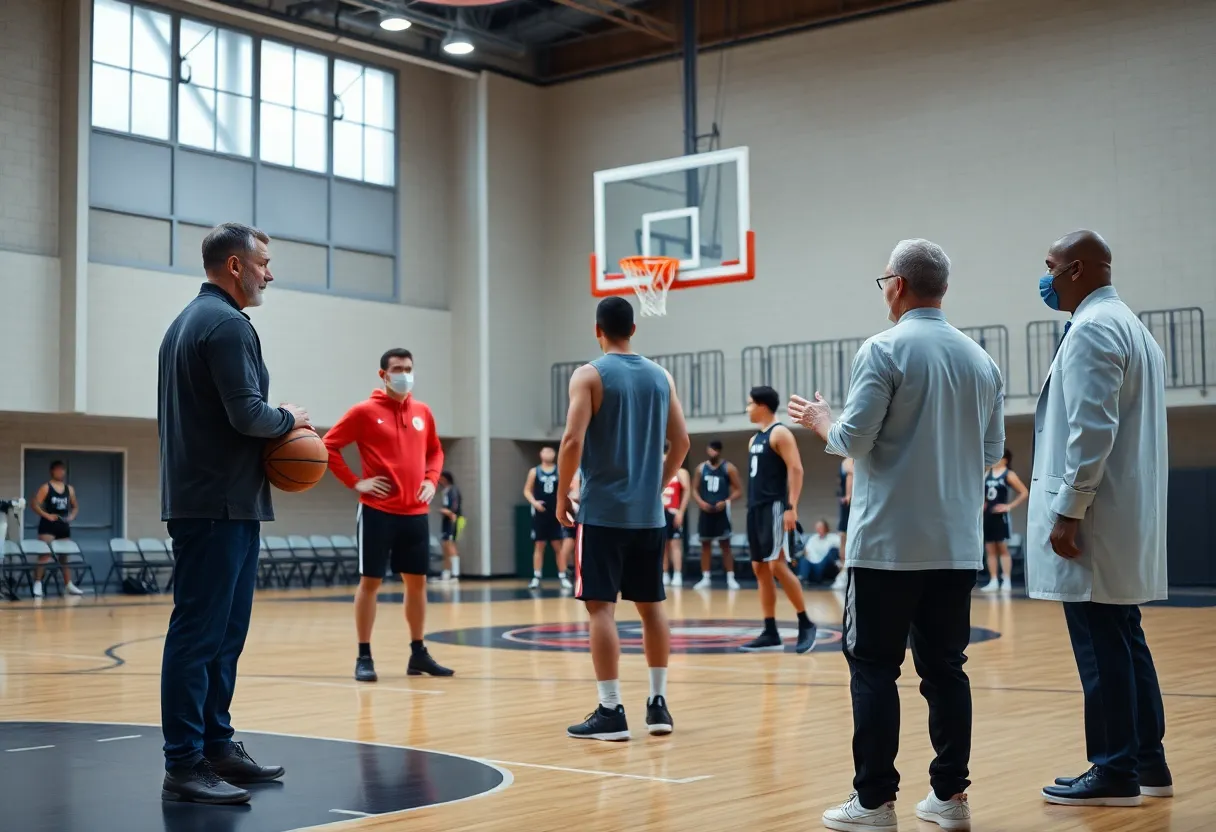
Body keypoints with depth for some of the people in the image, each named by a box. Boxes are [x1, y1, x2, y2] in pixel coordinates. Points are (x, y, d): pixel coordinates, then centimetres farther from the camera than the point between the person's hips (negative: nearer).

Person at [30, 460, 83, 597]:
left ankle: (68, 585, 19)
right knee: (44, 554, -13)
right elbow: (34, 504, -12)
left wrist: (72, 516, 2)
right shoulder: (45, 487, -5)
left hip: (63, 525, 6)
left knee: (64, 555, 12)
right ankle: (38, 583, -14)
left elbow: (75, 506, 21)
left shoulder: (69, 489, 11)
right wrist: (46, 515, -19)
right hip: (48, 525, -6)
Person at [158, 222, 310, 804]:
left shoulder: (188, 321, 20)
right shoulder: (227, 323, -12)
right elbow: (247, 414, -21)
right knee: (200, 633, -7)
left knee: (224, 632, 15)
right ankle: (184, 767, -4)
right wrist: (289, 419, -1)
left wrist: (276, 429, 13)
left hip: (201, 499, 11)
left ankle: (215, 747, 21)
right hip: (220, 504, -11)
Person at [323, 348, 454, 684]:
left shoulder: (422, 412, 9)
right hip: (378, 511, -5)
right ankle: (364, 657, 7)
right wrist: (355, 482, -9)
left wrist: (431, 479, 6)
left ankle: (418, 654, 21)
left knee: (417, 581, 10)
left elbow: (435, 450, 23)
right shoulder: (365, 411, -6)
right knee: (370, 581, -1)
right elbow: (329, 446, -4)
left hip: (415, 512, 5)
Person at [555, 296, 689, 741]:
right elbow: (681, 442, 9)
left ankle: (611, 711, -3)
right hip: (649, 513, 5)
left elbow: (573, 441, -15)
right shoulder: (660, 376, 9)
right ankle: (658, 703, 18)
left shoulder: (589, 375, -7)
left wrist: (562, 494, -3)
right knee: (651, 605, 13)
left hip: (602, 511, -5)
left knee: (601, 607, -2)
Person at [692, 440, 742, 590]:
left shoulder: (729, 468, -2)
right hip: (706, 510, 3)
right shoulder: (701, 468, 7)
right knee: (705, 544, 5)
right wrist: (700, 502, -8)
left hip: (721, 510, -3)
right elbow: (695, 489, 12)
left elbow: (739, 490, -2)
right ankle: (705, 578, 10)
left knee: (725, 545, -2)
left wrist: (726, 502, -17)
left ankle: (730, 578, 1)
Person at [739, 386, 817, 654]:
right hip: (756, 508, 9)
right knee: (760, 569, 5)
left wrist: (791, 507, -23)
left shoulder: (780, 433, -8)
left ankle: (806, 624, -3)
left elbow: (795, 469, -15)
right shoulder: (755, 439, 19)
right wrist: (752, 505, 19)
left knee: (778, 565, -14)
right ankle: (770, 634, 7)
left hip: (775, 507, -9)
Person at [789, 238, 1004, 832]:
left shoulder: (884, 351, -10)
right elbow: (992, 450, 14)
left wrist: (820, 422, 7)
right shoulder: (980, 360, 9)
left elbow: (853, 439, -12)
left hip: (889, 540, -5)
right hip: (956, 542, 6)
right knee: (945, 668, 11)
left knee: (874, 668, 1)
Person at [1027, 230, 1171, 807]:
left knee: (1103, 647, -4)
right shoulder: (1131, 326, 18)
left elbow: (1092, 430, -22)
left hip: (1096, 520, -10)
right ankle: (1147, 761, 21)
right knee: (1124, 641, 14)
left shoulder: (1091, 328, -13)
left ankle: (1115, 773, 2)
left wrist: (1068, 512, -19)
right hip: (1124, 517, 10)